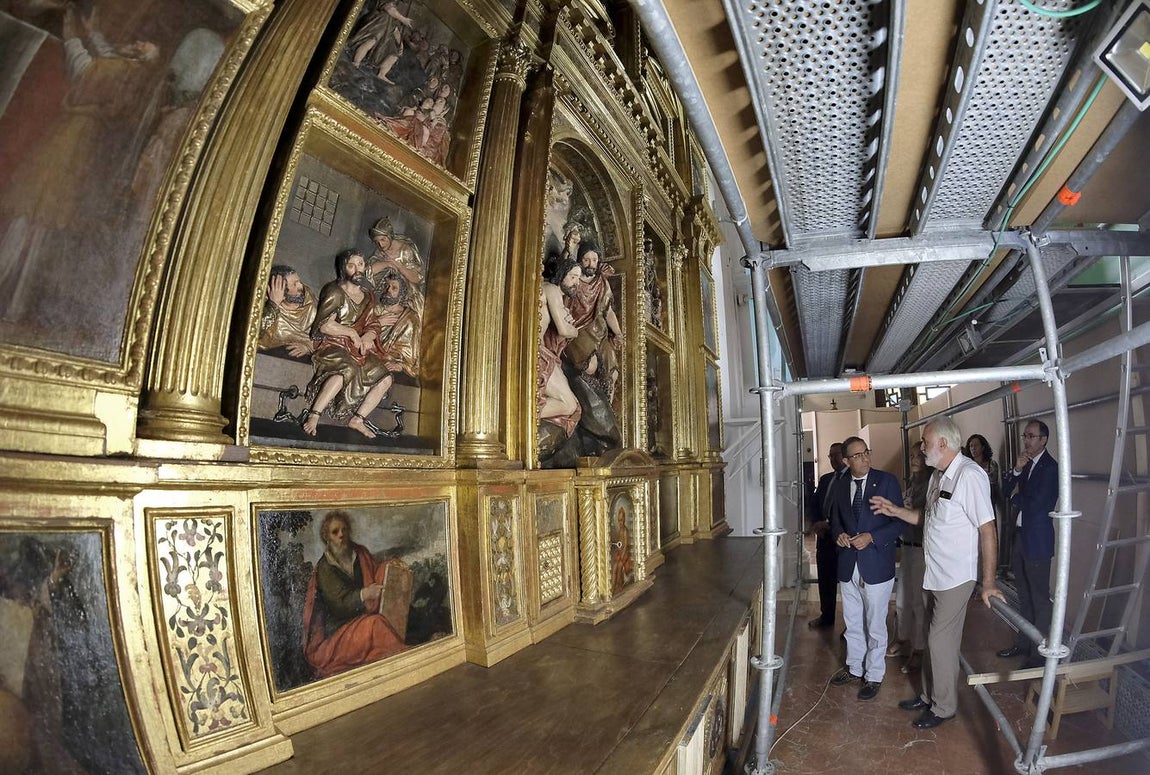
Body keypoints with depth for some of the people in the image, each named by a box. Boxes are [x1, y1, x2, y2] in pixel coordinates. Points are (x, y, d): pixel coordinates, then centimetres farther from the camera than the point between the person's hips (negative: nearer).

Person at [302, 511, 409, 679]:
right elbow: (340, 604, -16)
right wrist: (363, 594, -35)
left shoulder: (360, 553, 4)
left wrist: (388, 566, -7)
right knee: (375, 624, -32)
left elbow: (374, 574, 15)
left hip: (363, 617, 5)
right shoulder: (325, 568, -9)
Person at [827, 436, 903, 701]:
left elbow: (899, 522, -8)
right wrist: (838, 535, -5)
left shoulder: (887, 481, -7)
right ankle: (854, 667, 36)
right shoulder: (840, 487, 6)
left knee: (875, 626, 8)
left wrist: (871, 537, -20)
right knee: (852, 623, 17)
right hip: (848, 566, 4)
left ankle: (874, 675, 25)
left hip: (876, 565, -4)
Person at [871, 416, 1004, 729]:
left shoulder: (970, 475, -21)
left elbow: (988, 530, -22)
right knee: (935, 638, 19)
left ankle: (944, 707, 21)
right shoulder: (938, 475, 7)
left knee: (941, 642, 3)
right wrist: (895, 510, 6)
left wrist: (988, 582, -22)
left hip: (955, 577, -8)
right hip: (933, 574, 8)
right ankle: (930, 695, 35)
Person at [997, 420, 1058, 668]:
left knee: (1040, 599, 3)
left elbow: (1035, 503, -20)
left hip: (1037, 540, -8)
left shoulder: (1051, 468, -16)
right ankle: (1022, 643, 31)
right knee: (1024, 596, 19)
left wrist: (1016, 497, -1)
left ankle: (1039, 653, 13)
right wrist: (1016, 469, -7)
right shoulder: (1026, 463, 9)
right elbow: (1006, 489, 7)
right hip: (1020, 536, 8)